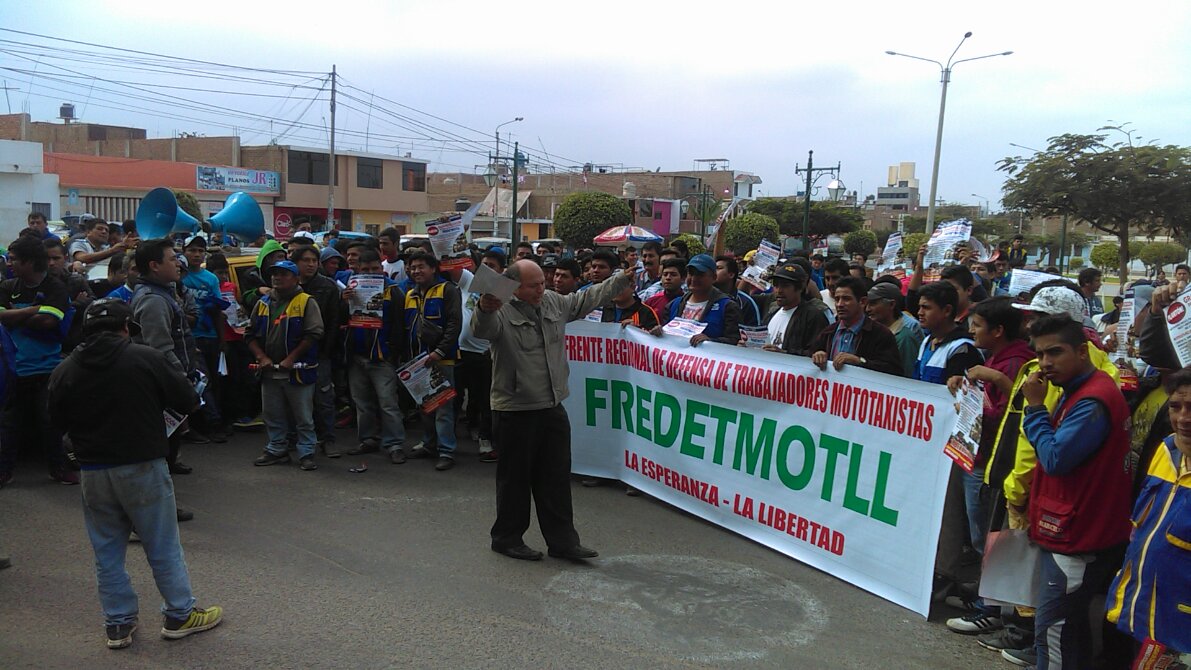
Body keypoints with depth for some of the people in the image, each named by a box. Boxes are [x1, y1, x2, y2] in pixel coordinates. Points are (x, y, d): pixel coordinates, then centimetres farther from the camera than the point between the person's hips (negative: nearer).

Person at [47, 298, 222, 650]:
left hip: (93, 472, 3)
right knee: (163, 547, 9)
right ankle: (180, 615, 19)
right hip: (143, 467, -3)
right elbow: (188, 401, -7)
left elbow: (59, 421, 9)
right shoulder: (146, 358, -12)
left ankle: (118, 624, 23)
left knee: (107, 552, 15)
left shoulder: (64, 372, -1)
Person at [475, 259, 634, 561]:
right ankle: (507, 538, 24)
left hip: (553, 408, 7)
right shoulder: (502, 311, -14)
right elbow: (482, 330, -35)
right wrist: (485, 309, -57)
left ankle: (562, 541, 23)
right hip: (515, 411, -6)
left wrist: (621, 280, 22)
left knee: (557, 477, 12)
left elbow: (588, 299, 20)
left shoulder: (554, 302, 7)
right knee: (515, 477, 7)